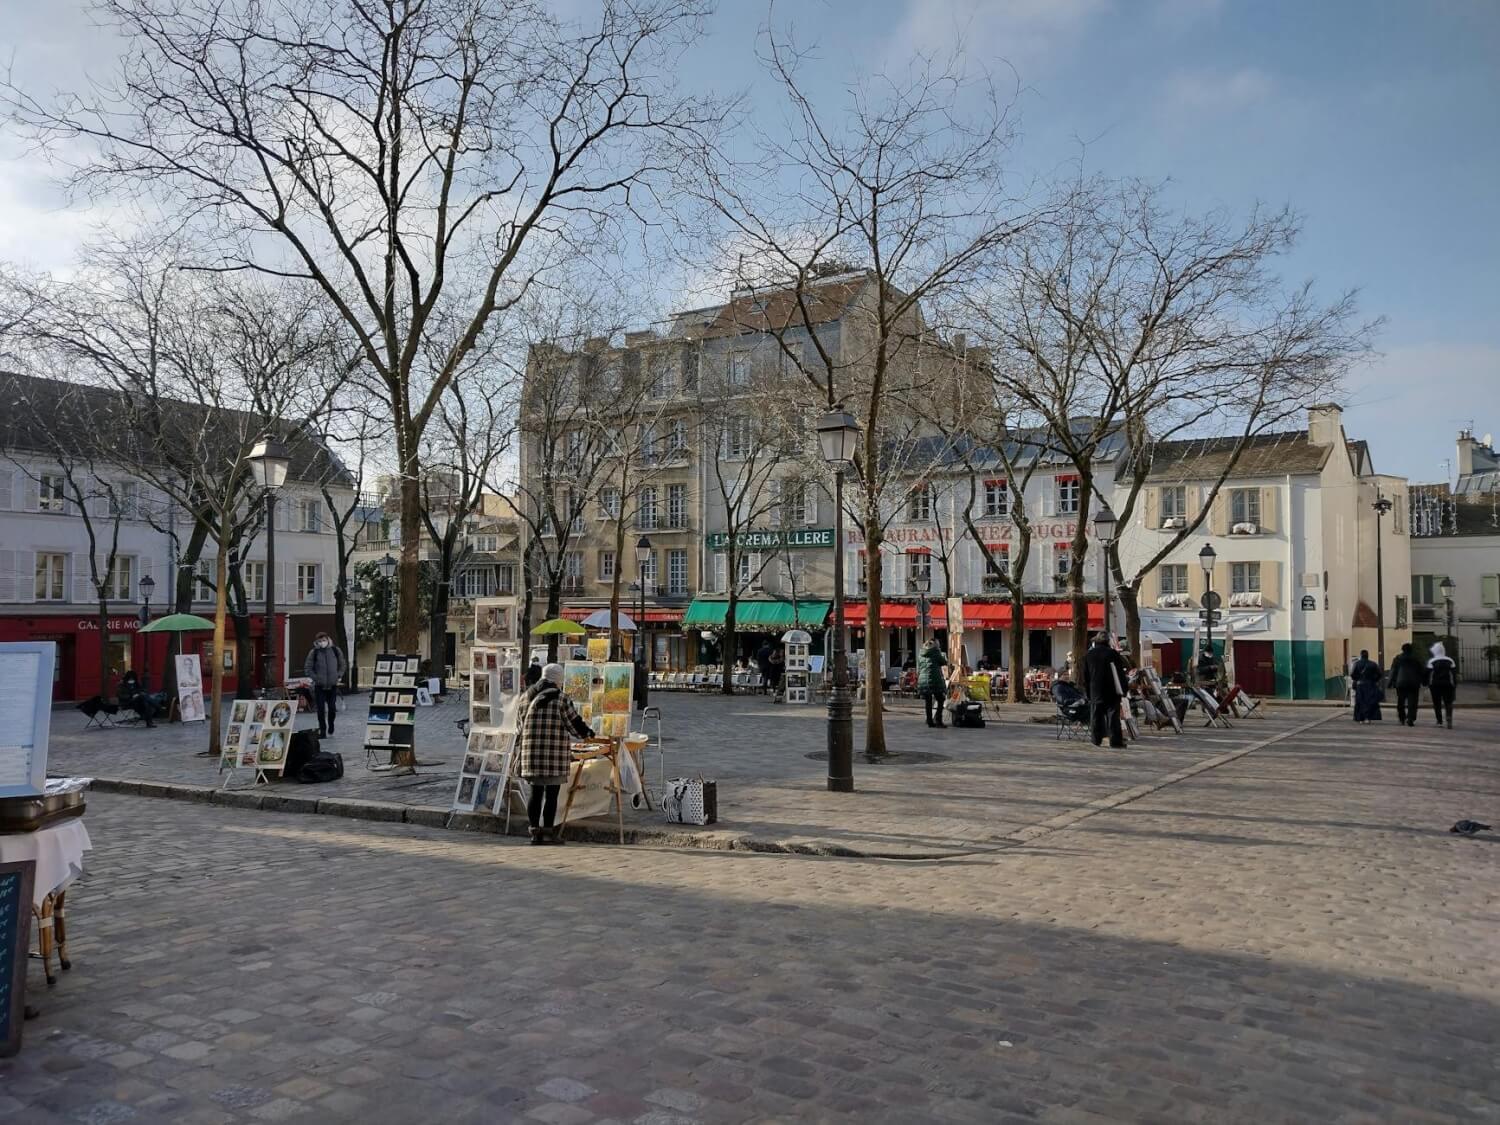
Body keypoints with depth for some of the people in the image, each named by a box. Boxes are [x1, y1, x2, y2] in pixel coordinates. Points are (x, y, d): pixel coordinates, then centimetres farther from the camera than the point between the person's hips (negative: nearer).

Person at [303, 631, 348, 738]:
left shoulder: (336, 650, 1)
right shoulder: (313, 652, -5)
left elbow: (343, 665, 13)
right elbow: (307, 668, 1)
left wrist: (339, 676, 3)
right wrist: (315, 678, -7)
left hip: (333, 685, 1)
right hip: (319, 686, -1)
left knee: (332, 708, 6)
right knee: (321, 709, -1)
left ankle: (330, 730, 25)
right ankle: (322, 731, 9)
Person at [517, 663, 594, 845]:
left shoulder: (526, 697, 9)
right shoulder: (561, 699, -8)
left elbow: (523, 724, 15)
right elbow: (575, 723, -1)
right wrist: (588, 732, 17)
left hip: (532, 751, 5)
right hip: (555, 753, -5)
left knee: (536, 792, 11)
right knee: (551, 794, 2)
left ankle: (534, 831, 14)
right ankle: (548, 832, 5)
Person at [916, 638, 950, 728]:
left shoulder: (921, 655, 15)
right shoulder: (935, 651, -3)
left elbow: (918, 670, 19)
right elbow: (944, 662, 3)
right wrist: (944, 656, 21)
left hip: (923, 681, 6)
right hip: (935, 680, -6)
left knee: (928, 703, 8)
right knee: (940, 700, 3)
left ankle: (930, 721, 9)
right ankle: (938, 721, -5)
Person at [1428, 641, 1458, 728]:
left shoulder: (1431, 662, -3)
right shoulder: (1450, 661, 5)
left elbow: (1428, 674, -5)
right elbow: (1454, 673, 5)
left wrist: (1427, 684, 4)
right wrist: (1455, 684, 9)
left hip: (1435, 685, -1)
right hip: (1448, 684, 2)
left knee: (1437, 703, 6)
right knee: (1448, 702, 2)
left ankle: (1440, 721, 5)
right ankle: (1449, 716, -23)